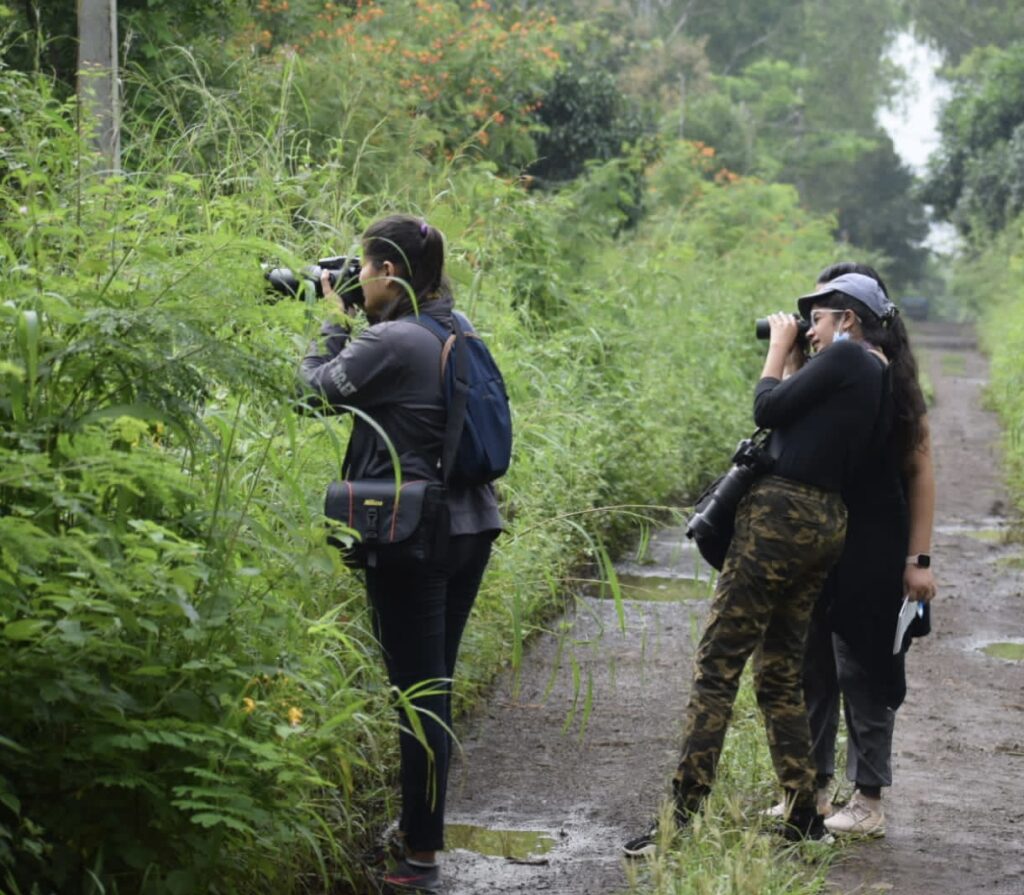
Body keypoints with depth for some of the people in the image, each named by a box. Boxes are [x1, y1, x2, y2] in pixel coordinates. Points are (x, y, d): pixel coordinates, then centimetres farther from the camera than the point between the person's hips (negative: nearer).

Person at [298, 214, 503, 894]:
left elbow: (316, 389, -4)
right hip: (470, 524, 9)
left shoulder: (390, 341, -16)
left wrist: (332, 324, 9)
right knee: (435, 685, 18)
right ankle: (421, 827, 30)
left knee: (417, 691, -3)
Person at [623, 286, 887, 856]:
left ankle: (679, 822, -10)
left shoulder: (844, 357, -9)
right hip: (826, 525, 10)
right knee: (780, 676, 16)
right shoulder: (872, 372, 17)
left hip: (781, 515, -10)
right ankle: (804, 818, 17)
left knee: (716, 669, -8)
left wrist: (780, 347, 4)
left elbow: (769, 409, -9)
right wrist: (793, 355, 18)